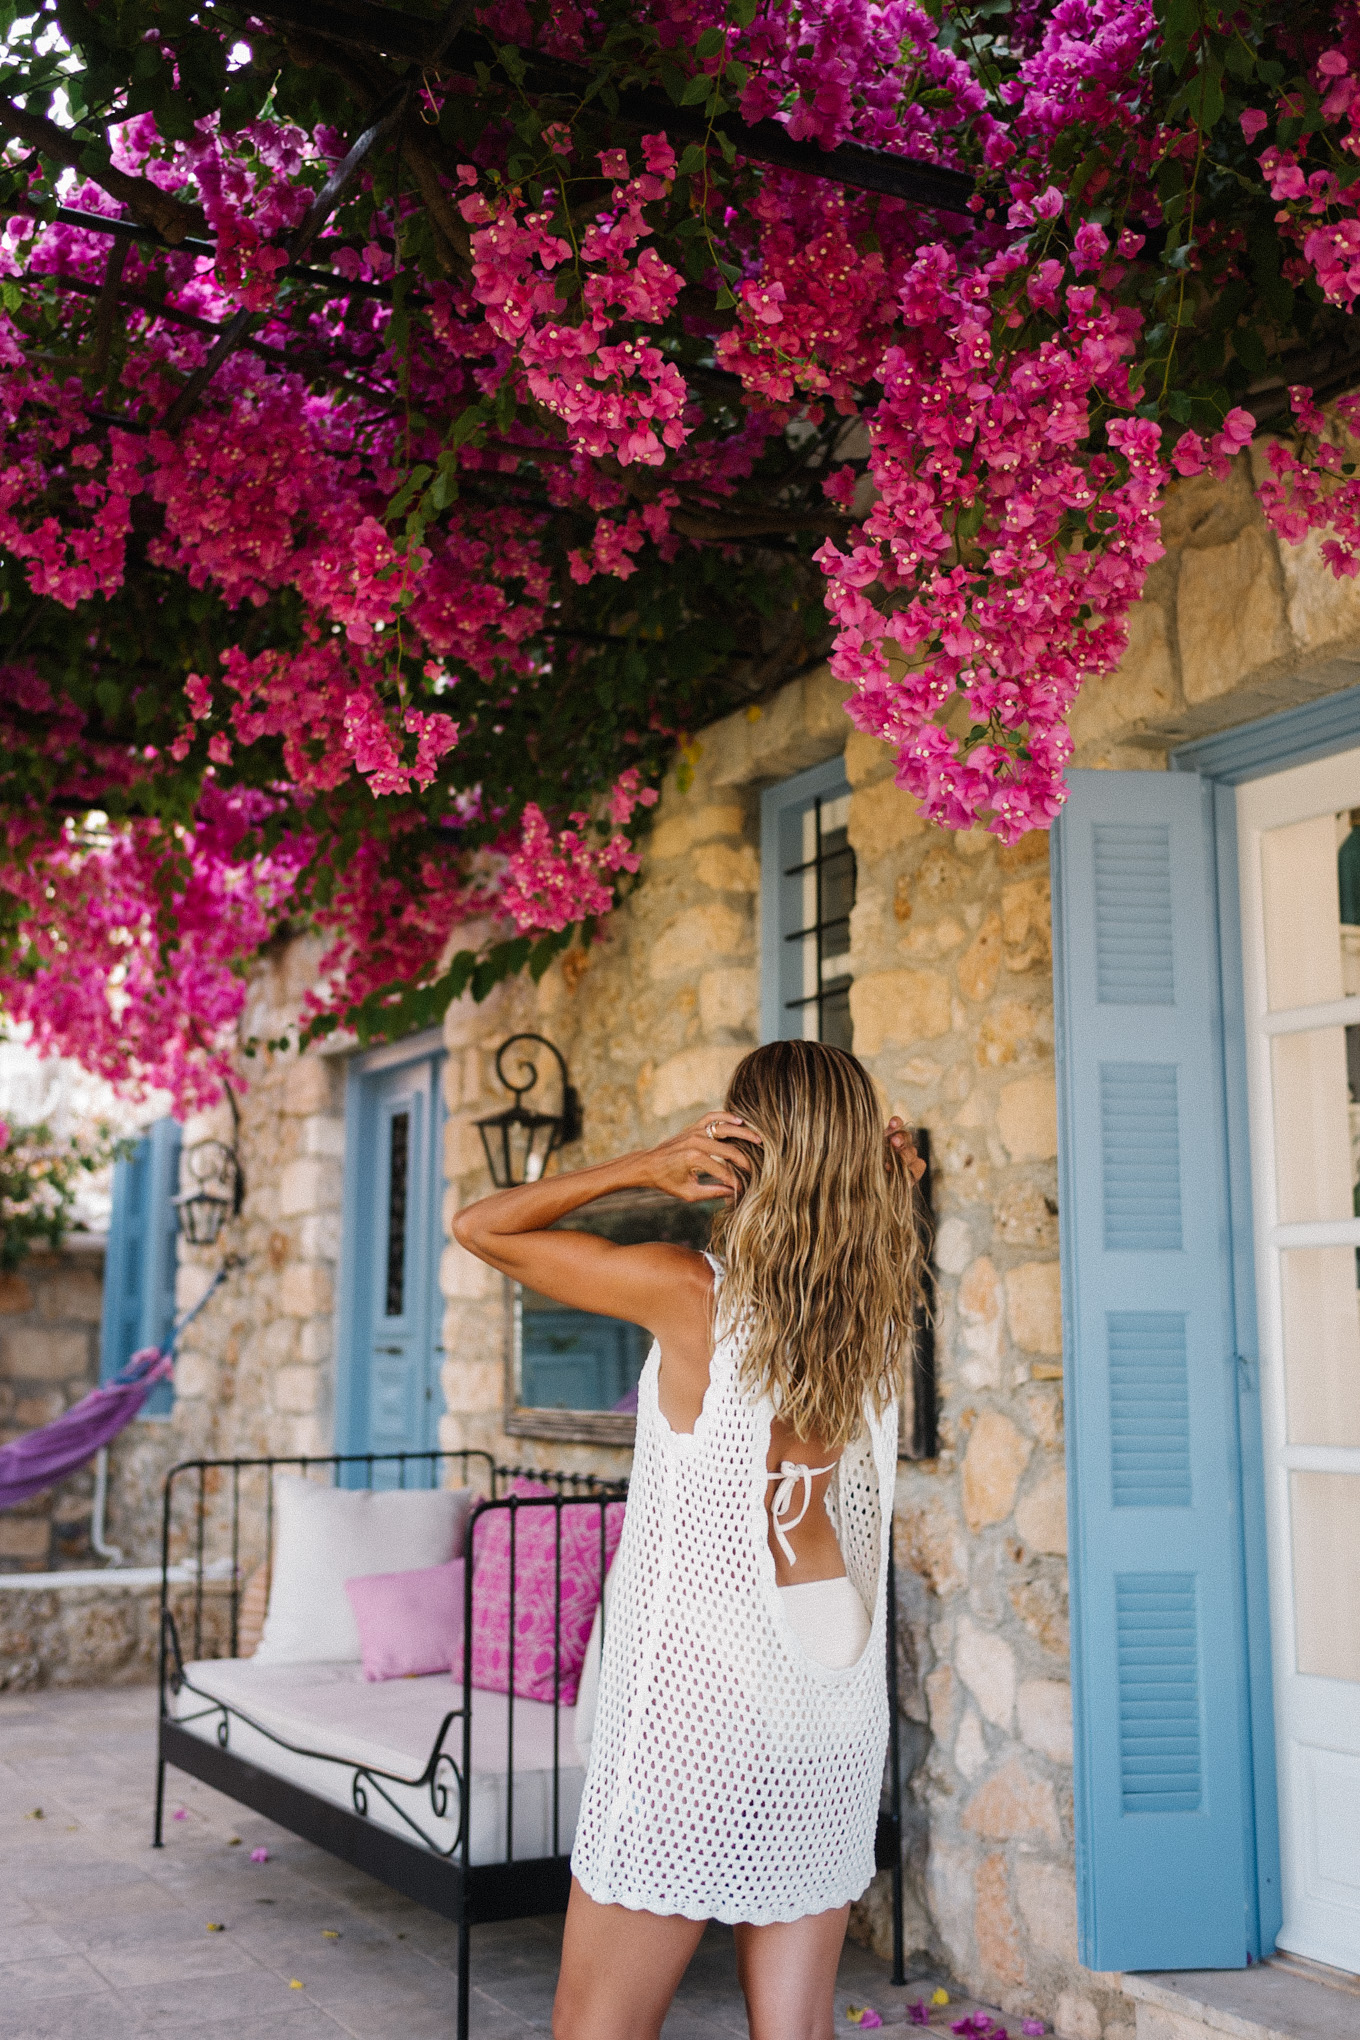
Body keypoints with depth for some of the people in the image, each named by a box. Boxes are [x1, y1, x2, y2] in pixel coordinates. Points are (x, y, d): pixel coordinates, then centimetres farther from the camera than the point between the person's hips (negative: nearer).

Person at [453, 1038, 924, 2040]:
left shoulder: (692, 1291, -15)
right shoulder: (882, 1308, -1)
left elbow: (481, 1226, -4)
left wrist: (643, 1166, -14)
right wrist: (885, 1186, 5)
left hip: (697, 1693, -6)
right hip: (835, 1706, 6)